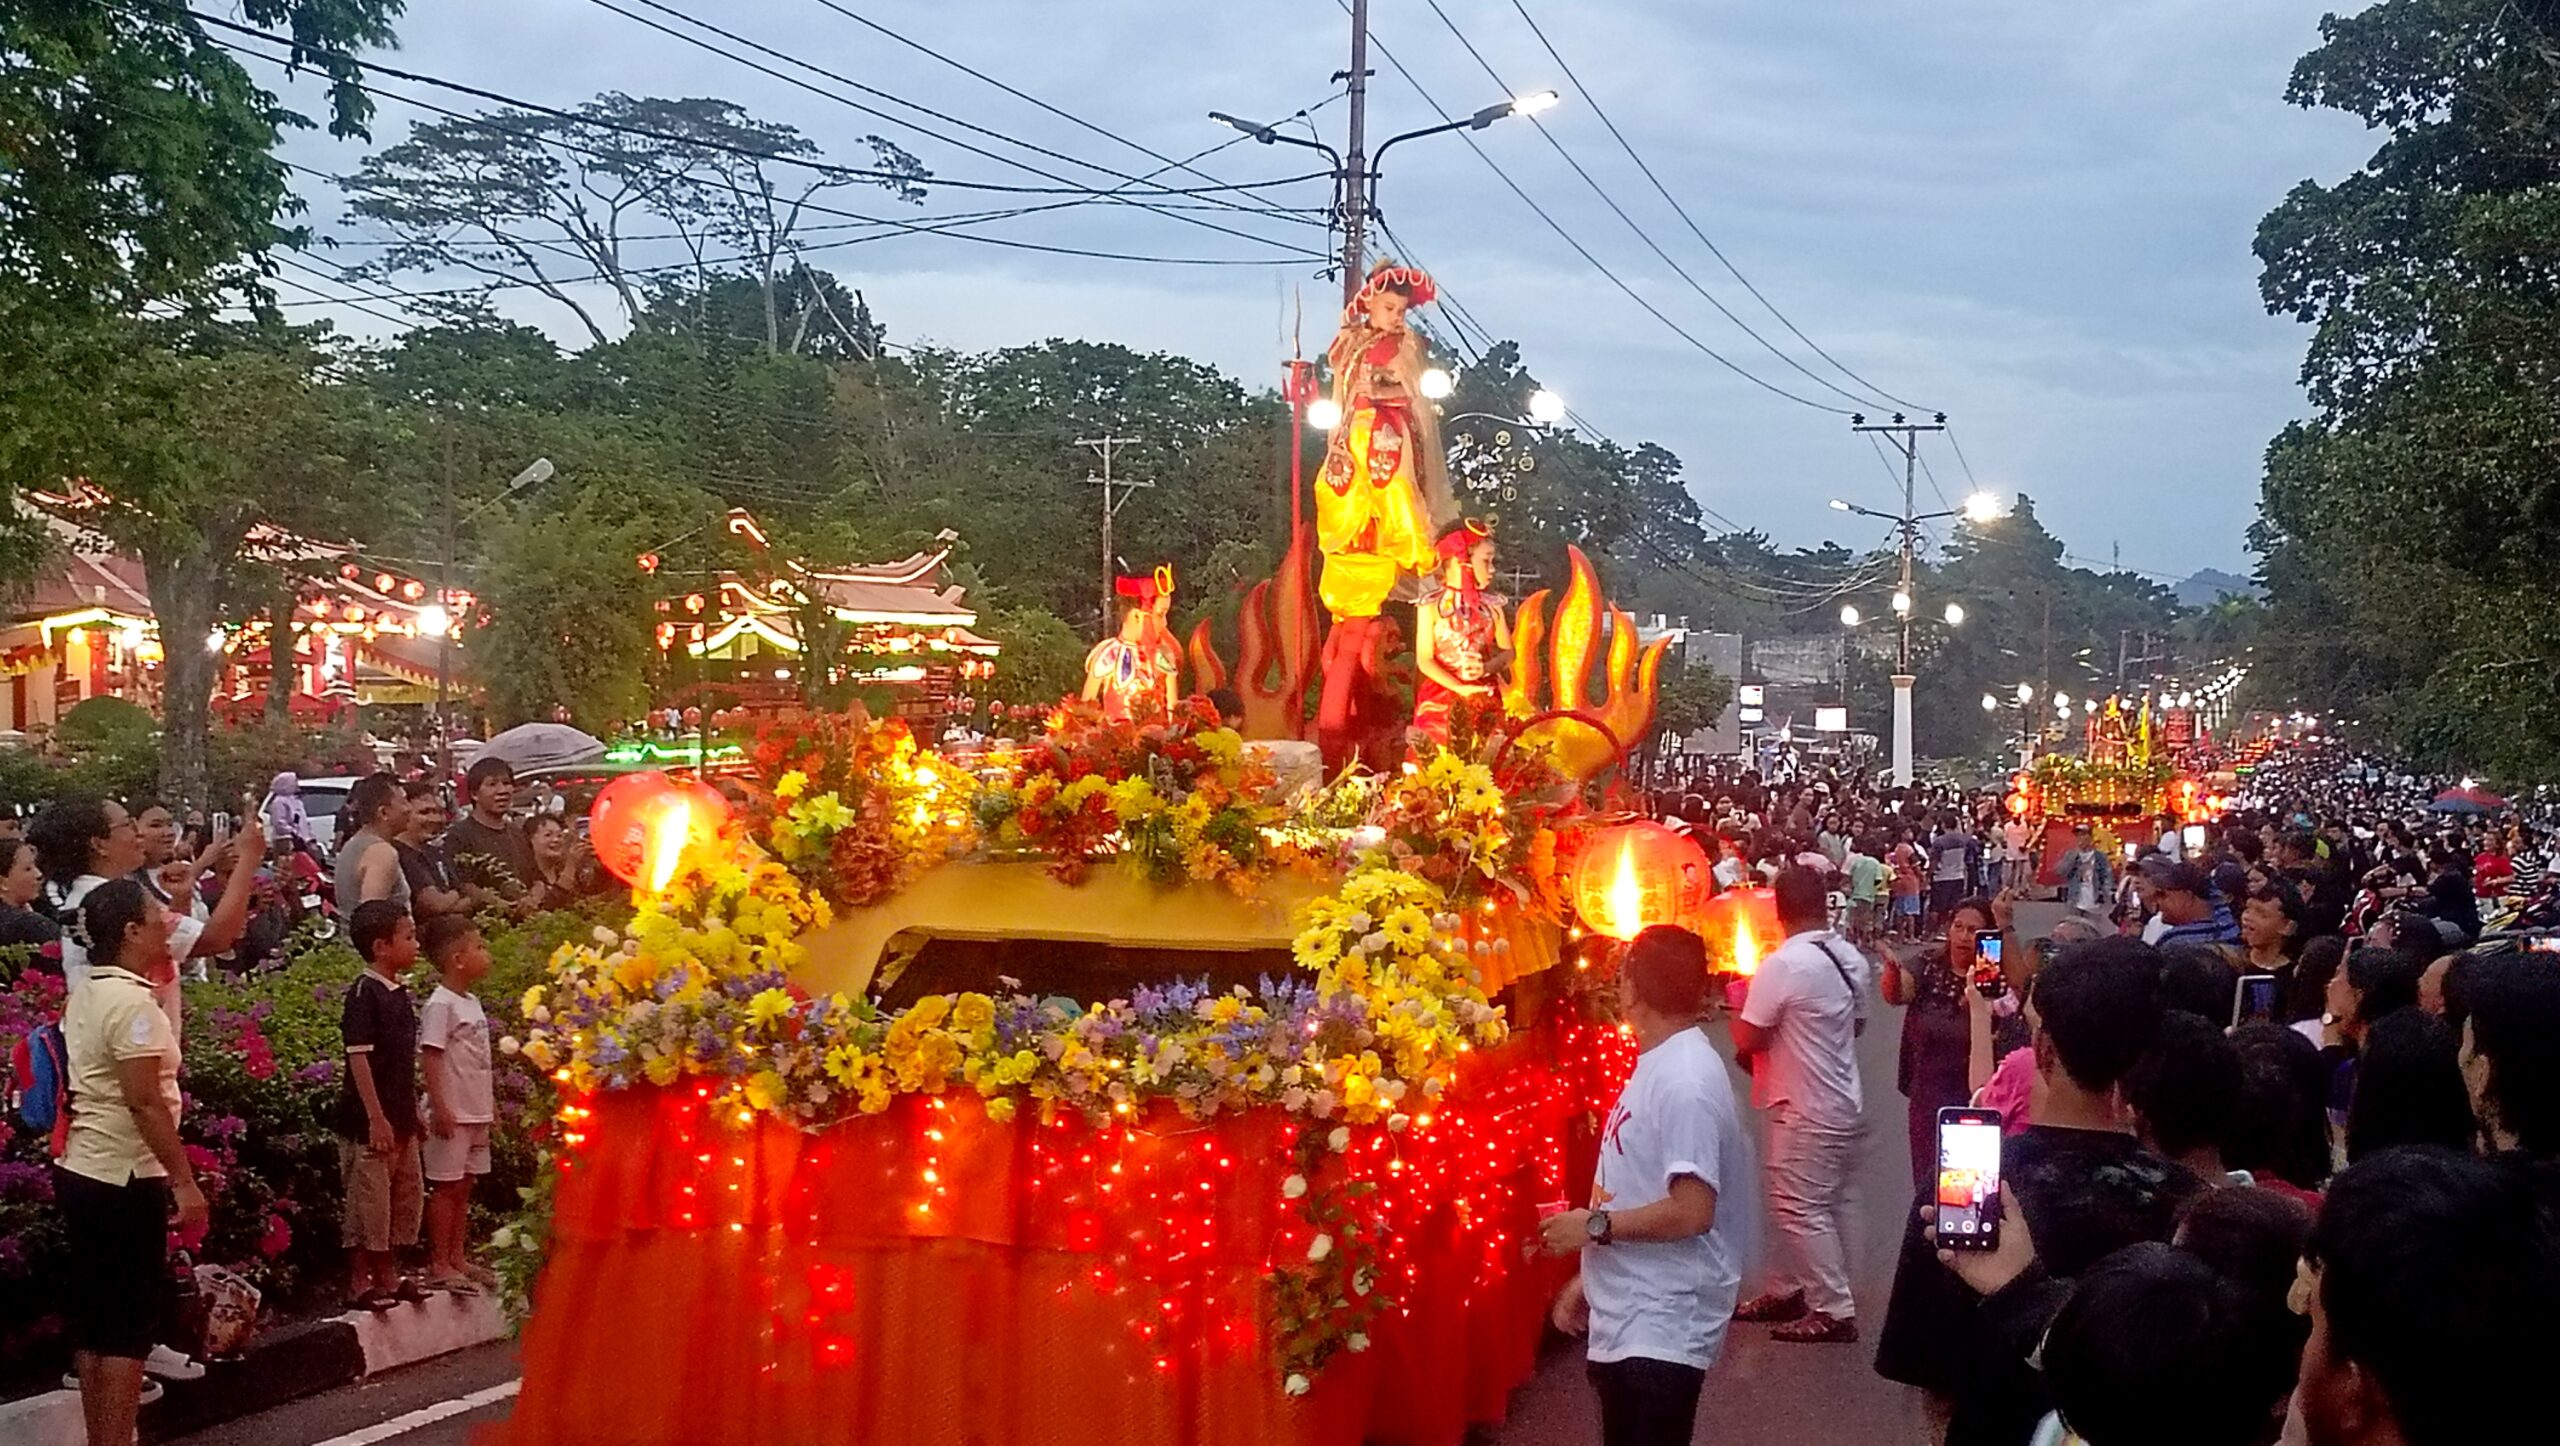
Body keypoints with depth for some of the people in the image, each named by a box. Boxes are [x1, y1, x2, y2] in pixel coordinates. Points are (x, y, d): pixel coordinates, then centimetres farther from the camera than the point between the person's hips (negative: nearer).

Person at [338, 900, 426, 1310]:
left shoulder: (401, 992, 11)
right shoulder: (364, 993, -15)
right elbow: (359, 1057, -18)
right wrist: (376, 1117, -21)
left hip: (400, 1117, 9)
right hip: (369, 1120, -9)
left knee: (407, 1199, 15)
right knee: (368, 1200, -1)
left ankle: (388, 1275, 27)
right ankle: (359, 1282, 9)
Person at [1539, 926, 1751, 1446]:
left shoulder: (1685, 1079, -21)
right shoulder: (1658, 1065, 11)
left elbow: (1691, 1212, -26)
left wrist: (1595, 1226, -15)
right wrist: (1591, 1277, 17)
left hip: (1661, 1327, -10)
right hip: (1627, 1318, 10)